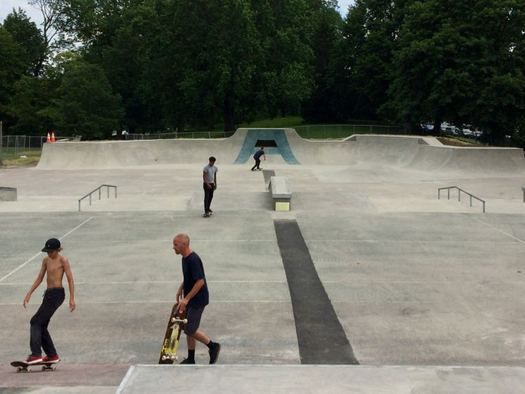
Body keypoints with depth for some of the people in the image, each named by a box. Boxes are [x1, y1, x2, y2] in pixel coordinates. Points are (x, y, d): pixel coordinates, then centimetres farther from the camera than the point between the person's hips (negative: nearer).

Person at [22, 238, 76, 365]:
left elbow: (70, 279, -10)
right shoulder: (46, 260, 14)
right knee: (42, 326, 10)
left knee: (36, 321, -13)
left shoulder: (63, 260, -7)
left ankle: (36, 354, -14)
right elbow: (39, 278, 20)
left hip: (57, 294, -8)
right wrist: (29, 294, 14)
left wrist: (72, 299, -15)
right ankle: (52, 355, 19)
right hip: (48, 293, 8)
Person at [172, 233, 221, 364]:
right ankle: (190, 359, 22)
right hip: (190, 299, 10)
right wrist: (180, 289, 17)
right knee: (188, 328, 13)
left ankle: (213, 346, 12)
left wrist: (186, 299, -25)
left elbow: (200, 282, -27)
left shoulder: (193, 260, -24)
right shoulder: (185, 258, 6)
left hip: (197, 300, -10)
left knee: (190, 329, -5)